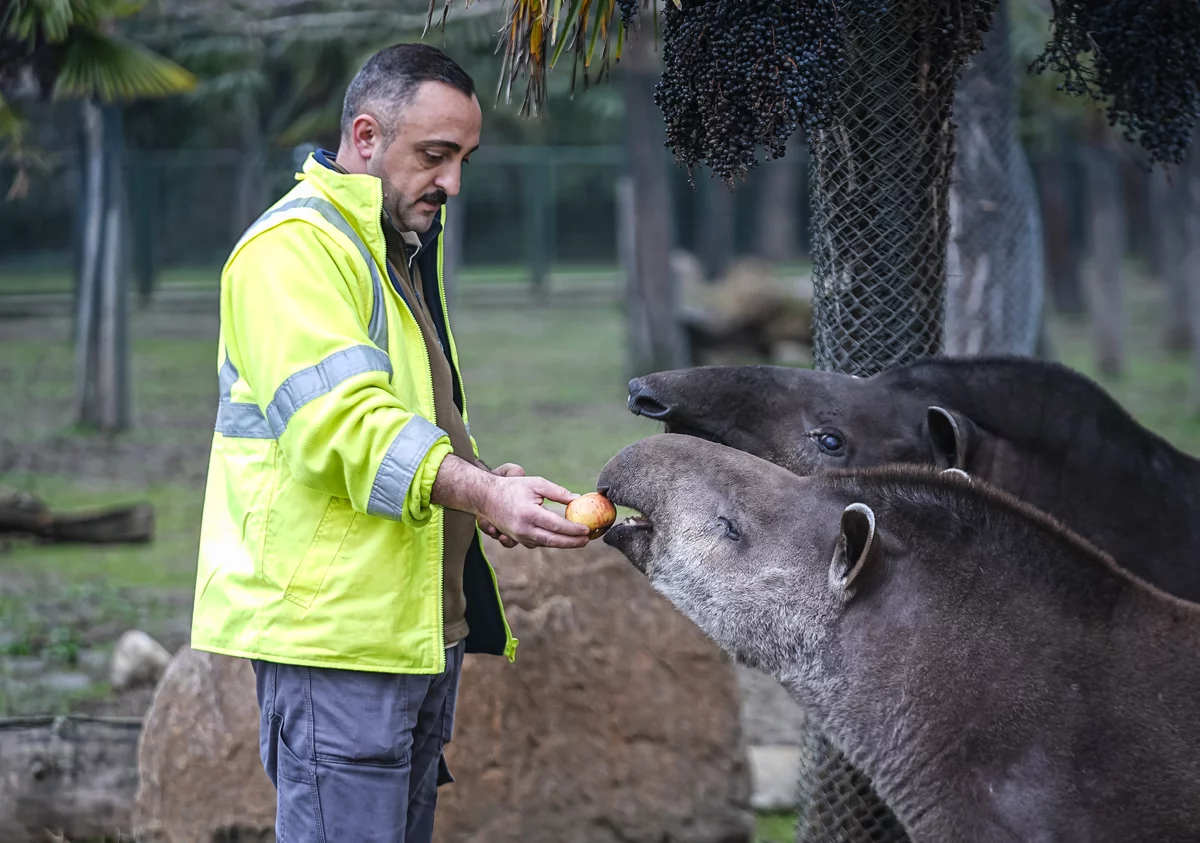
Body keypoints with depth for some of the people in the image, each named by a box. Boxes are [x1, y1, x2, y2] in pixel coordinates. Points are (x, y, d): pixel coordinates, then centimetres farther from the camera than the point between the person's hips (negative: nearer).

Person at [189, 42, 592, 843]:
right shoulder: (292, 246, -12)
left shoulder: (408, 251, 22)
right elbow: (338, 419, -24)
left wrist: (487, 485, 10)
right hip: (335, 622, -10)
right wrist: (479, 492, -35)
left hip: (423, 620, 10)